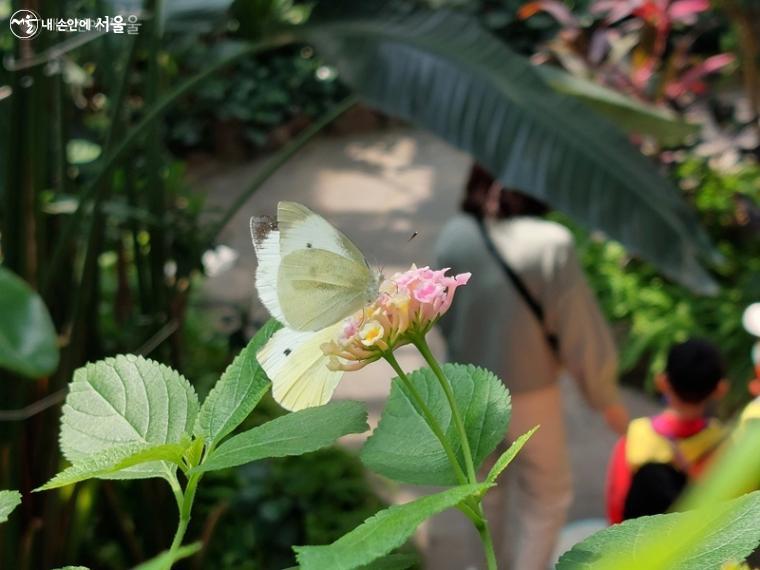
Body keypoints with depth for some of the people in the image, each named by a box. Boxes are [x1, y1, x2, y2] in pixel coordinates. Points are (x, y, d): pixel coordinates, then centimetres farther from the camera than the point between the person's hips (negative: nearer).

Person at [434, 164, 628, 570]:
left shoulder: (454, 234, -14)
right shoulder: (551, 244, -26)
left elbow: (444, 318, -1)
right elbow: (581, 331, -19)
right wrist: (607, 398, -3)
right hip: (528, 396, -4)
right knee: (546, 499, 20)